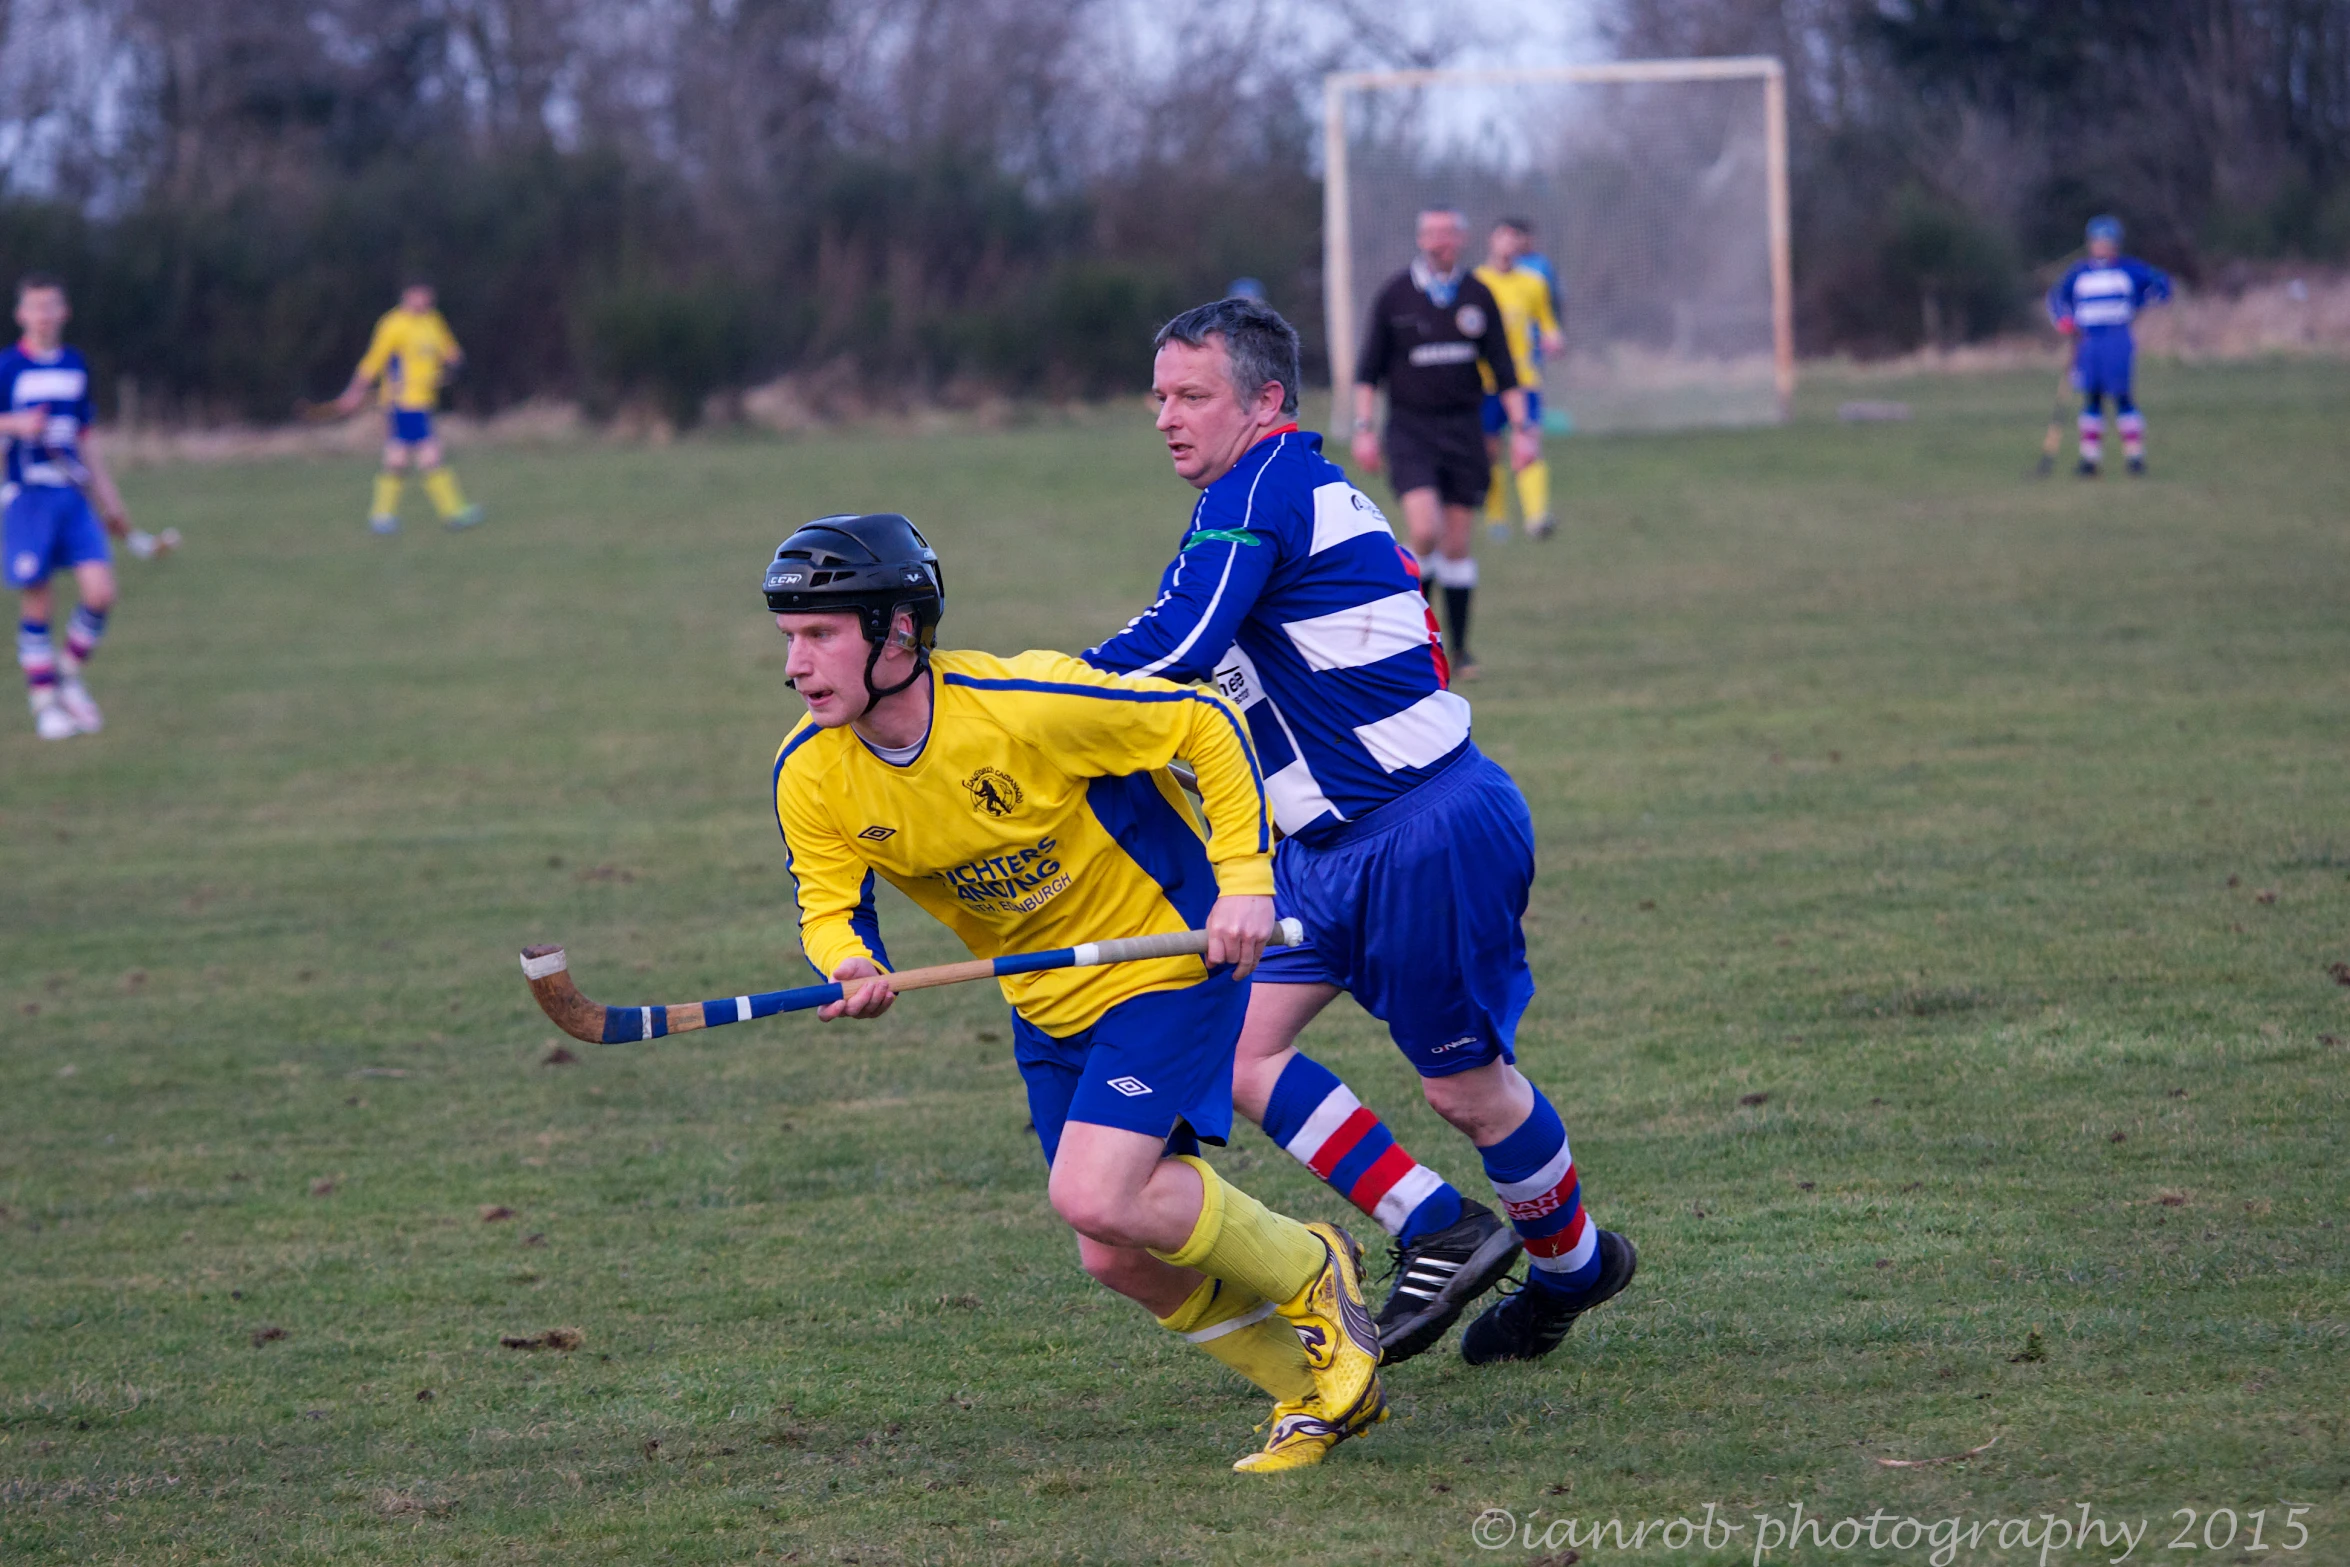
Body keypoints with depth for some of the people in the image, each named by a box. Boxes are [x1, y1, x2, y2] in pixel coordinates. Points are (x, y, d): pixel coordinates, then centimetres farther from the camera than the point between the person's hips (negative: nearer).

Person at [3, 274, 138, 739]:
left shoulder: (76, 366, 12)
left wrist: (109, 501, 19)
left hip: (73, 496, 4)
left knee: (100, 592, -10)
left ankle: (70, 677, 13)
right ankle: (44, 703, 10)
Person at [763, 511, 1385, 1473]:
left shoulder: (1022, 705, -28)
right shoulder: (810, 776, -11)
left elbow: (1203, 723, -17)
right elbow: (827, 908, -4)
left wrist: (1243, 875, -21)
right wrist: (852, 965, -28)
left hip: (1167, 953, -7)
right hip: (1050, 1010, 7)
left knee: (1097, 1200, -23)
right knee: (1121, 1260, 3)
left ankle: (1309, 1275, 2)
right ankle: (1317, 1390, 24)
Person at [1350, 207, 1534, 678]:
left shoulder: (1478, 297, 5)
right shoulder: (1395, 295, -1)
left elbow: (1503, 369, 9)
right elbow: (1368, 369, 3)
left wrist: (1520, 429, 3)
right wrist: (1364, 428, -5)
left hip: (1463, 427, 2)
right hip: (1410, 429, -2)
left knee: (1458, 544, 3)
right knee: (1424, 528, -19)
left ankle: (1459, 648, 13)